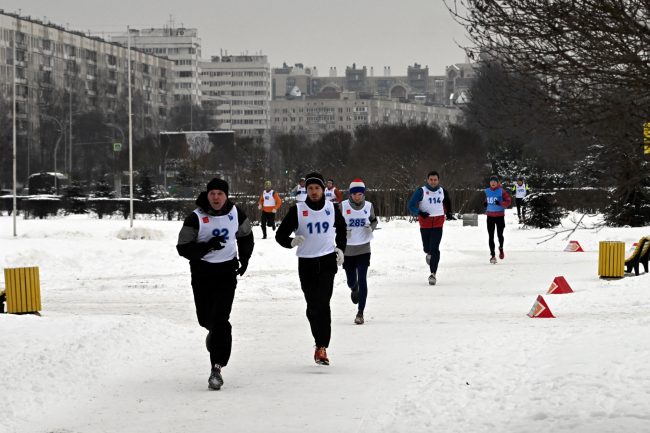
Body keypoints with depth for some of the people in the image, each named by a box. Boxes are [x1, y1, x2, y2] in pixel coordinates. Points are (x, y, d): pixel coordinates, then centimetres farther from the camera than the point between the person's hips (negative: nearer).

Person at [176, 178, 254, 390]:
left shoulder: (236, 213, -1)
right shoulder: (196, 218, -11)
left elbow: (246, 237, 19)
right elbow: (183, 247, -12)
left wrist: (244, 258, 5)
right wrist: (207, 246, -25)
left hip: (227, 271, 0)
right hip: (202, 271, 0)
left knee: (220, 319, -13)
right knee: (205, 318, 8)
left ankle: (217, 368, -14)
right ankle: (214, 332, 47)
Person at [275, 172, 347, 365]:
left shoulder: (332, 208, 5)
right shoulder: (298, 210, -3)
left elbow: (341, 228, 25)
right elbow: (280, 234, -3)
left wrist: (340, 248, 12)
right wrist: (291, 241, -24)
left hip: (327, 261, 0)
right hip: (306, 263, 0)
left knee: (322, 304, -14)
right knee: (312, 306, 5)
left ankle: (322, 348, -16)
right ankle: (321, 342, 23)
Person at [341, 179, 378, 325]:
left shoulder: (368, 206, -2)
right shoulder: (343, 206, -8)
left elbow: (373, 220, 14)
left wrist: (371, 227, -8)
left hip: (363, 248, 0)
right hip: (347, 249, 0)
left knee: (362, 280, -10)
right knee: (351, 281, 12)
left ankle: (360, 312, -3)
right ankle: (354, 290, 52)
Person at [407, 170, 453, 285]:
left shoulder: (442, 191, 4)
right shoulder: (421, 191, -9)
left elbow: (447, 201, 28)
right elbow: (411, 205, -12)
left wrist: (449, 213, 20)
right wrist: (419, 213, -27)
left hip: (438, 224, 1)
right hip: (425, 223, -1)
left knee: (435, 249, -10)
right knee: (427, 248, 9)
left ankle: (433, 274, -8)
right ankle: (429, 254, 48)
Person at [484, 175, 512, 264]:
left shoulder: (501, 191, -4)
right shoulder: (487, 191, 9)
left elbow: (508, 201, -7)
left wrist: (500, 203, -23)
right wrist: (485, 204, 5)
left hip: (500, 216, -3)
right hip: (490, 216, 3)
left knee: (499, 235, -3)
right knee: (491, 236, -2)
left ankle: (501, 248, 30)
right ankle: (493, 255, 3)